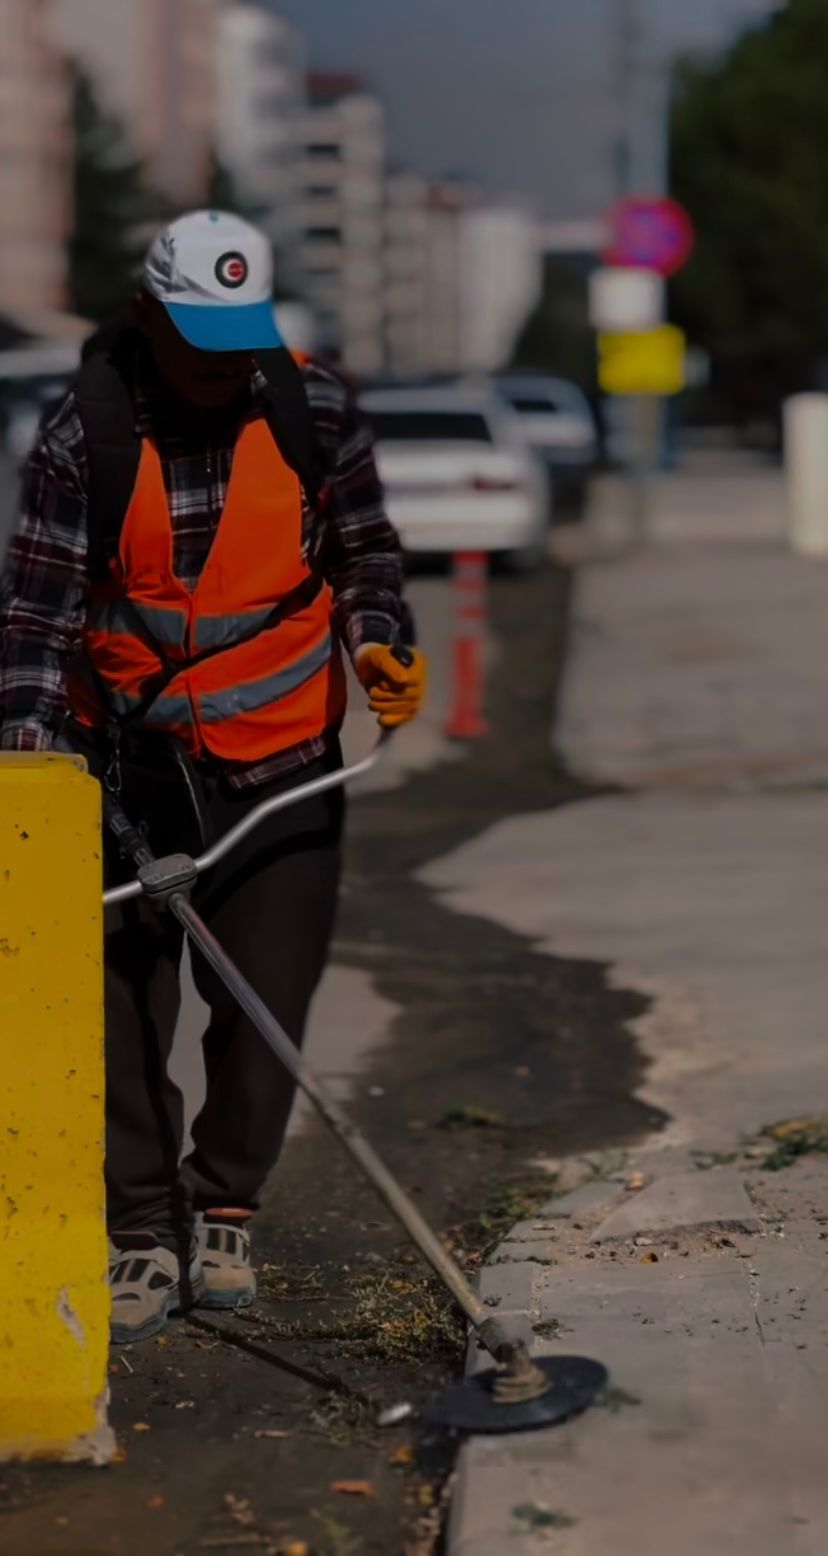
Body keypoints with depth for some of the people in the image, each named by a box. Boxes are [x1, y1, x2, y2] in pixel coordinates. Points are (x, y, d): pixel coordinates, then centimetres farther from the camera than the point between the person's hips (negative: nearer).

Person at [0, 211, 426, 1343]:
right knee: (123, 1007, 0)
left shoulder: (315, 414, -2)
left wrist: (381, 643, -7)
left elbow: (364, 548, 12)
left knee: (266, 1004, 2)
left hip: (282, 760, 1)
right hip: (129, 761, -1)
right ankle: (142, 1232, 14)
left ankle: (223, 1211, 23)